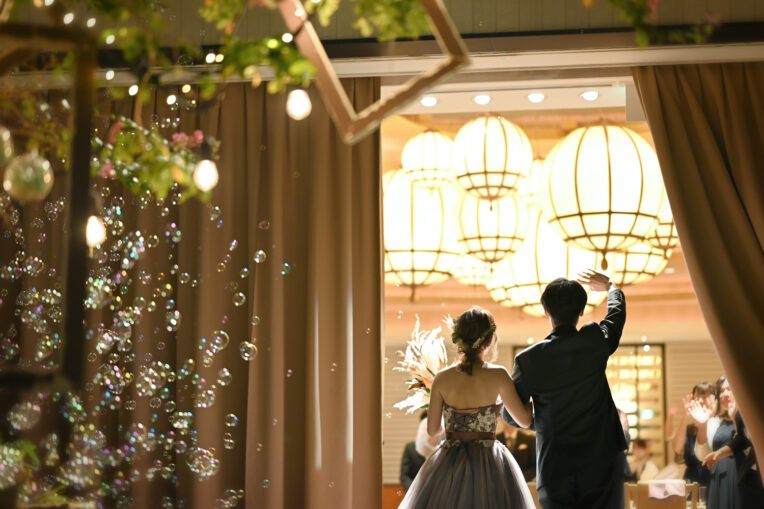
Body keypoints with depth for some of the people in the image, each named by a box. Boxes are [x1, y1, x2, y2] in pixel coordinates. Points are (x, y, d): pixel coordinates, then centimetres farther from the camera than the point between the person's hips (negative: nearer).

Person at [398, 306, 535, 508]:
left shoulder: (442, 378, -3)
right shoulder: (498, 375, -10)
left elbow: (432, 429, 3)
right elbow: (525, 420, -1)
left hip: (450, 465, 2)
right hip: (488, 464, -2)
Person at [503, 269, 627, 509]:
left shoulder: (529, 359, -8)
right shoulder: (595, 341, -7)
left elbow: (509, 415, 2)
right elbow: (617, 313, 17)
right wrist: (609, 286, 38)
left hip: (555, 470, 0)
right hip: (601, 464, 0)